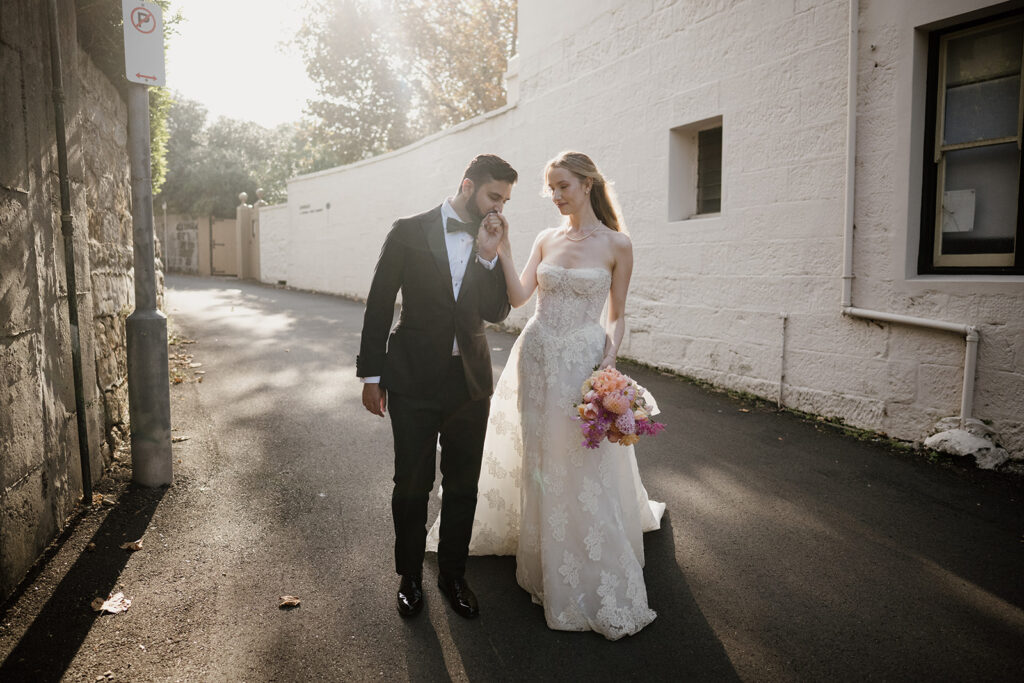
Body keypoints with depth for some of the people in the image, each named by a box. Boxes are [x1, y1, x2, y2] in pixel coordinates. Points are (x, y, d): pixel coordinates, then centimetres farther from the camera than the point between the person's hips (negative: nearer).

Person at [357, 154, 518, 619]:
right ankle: (410, 576, 31)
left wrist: (488, 255, -13)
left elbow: (497, 312, -1)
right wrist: (371, 374, -5)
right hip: (414, 381, -3)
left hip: (471, 383, 4)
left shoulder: (493, 244, 5)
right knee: (412, 486, 9)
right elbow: (379, 304, -4)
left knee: (463, 486, 14)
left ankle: (452, 573, 34)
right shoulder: (410, 232, -6)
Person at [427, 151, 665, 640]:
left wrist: (608, 362, -13)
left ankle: (598, 584, 21)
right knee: (537, 463, 12)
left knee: (585, 470, 1)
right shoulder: (546, 239, 7)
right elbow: (518, 296, -2)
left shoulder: (617, 245, -4)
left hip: (584, 362, -4)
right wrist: (502, 248, -9)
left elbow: (617, 315, 0)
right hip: (537, 359, 4)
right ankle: (546, 559, 34)